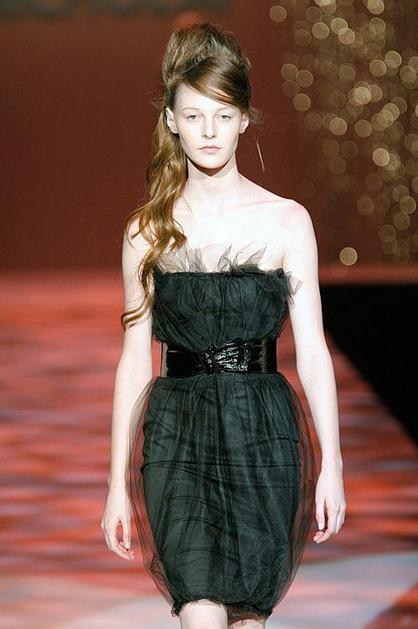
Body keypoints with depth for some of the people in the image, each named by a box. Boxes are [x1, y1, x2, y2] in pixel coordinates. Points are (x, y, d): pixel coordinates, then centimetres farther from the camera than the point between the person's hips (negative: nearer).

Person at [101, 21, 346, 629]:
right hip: (178, 439, 0)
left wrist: (332, 462, -3)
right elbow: (134, 360, 8)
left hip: (265, 438, 0)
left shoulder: (287, 220, 3)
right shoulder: (148, 231, 5)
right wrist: (118, 484, 7)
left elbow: (311, 349, 3)